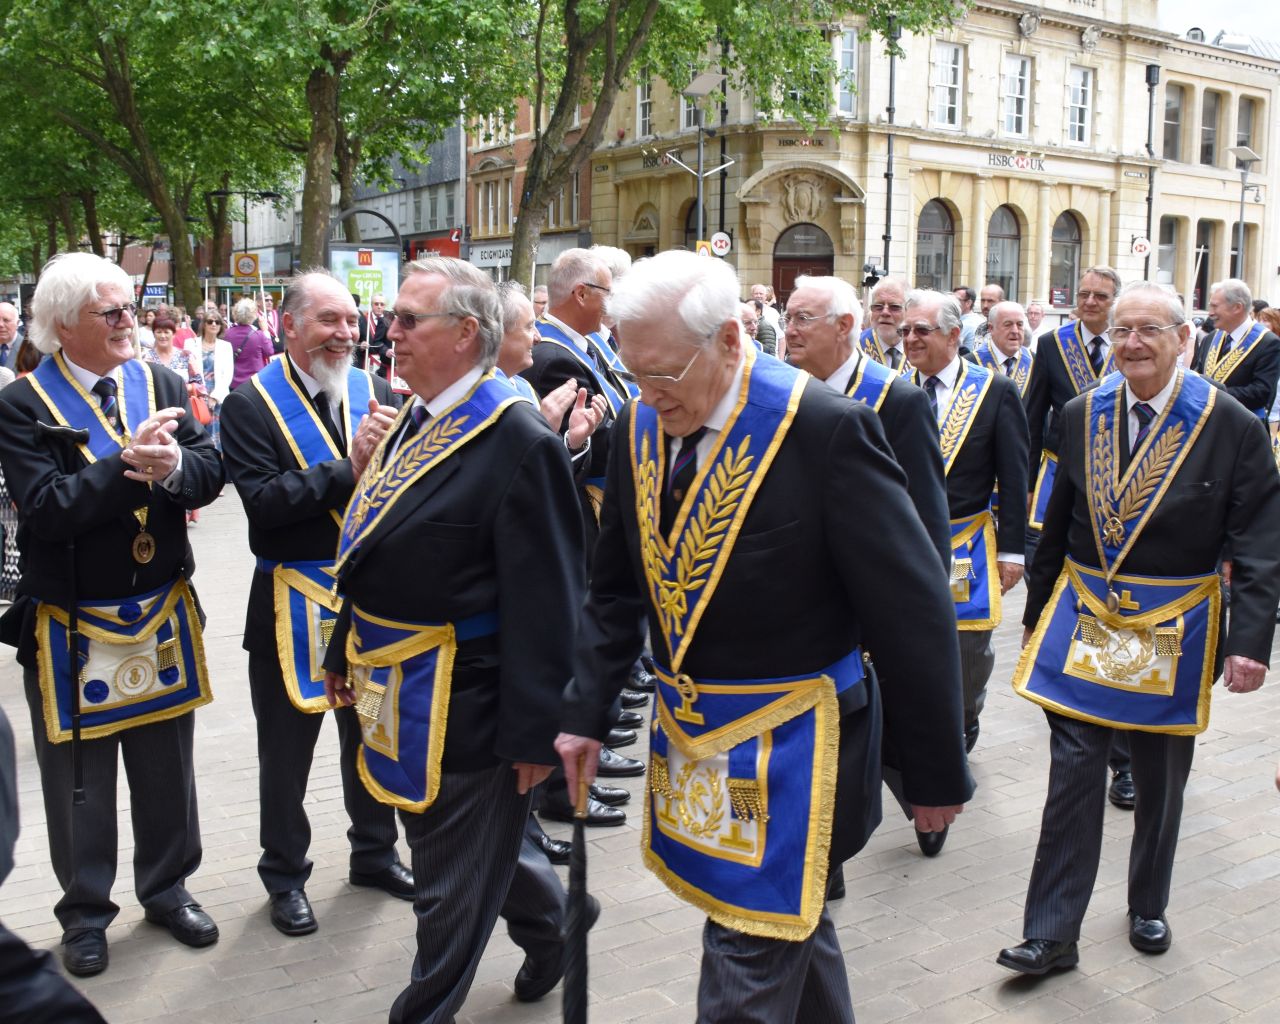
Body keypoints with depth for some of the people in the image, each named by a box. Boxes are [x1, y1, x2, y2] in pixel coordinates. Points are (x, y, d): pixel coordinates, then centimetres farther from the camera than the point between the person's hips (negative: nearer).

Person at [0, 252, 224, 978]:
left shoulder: (163, 385, 1)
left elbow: (212, 474, -7)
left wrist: (175, 465, -28)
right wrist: (128, 465, -28)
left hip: (163, 613, 3)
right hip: (72, 626, -3)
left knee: (167, 763, 16)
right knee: (80, 777, 12)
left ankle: (168, 887, 35)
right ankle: (86, 909, 31)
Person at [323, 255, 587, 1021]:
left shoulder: (520, 441, -20)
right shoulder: (414, 422, 8)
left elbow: (544, 599, -21)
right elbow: (374, 556, 16)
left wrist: (534, 729, -19)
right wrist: (346, 652, 19)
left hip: (461, 701, -9)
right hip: (400, 690, 9)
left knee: (452, 886, 9)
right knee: (463, 846, 25)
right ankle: (554, 915, 49)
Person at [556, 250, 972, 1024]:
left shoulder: (825, 428, -20)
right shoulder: (642, 424, 0)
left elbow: (915, 612, -16)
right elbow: (618, 586, 10)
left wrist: (937, 772, -10)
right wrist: (587, 712, 2)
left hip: (789, 747, -6)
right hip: (688, 729, 6)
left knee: (748, 960, 0)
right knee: (792, 918, 24)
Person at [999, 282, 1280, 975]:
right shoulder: (1082, 416, 1)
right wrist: (1038, 616, 12)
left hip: (1175, 630, -1)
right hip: (1084, 618, 2)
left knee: (1160, 782, 15)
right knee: (1072, 775, 0)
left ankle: (1148, 907, 37)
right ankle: (1051, 933, 9)